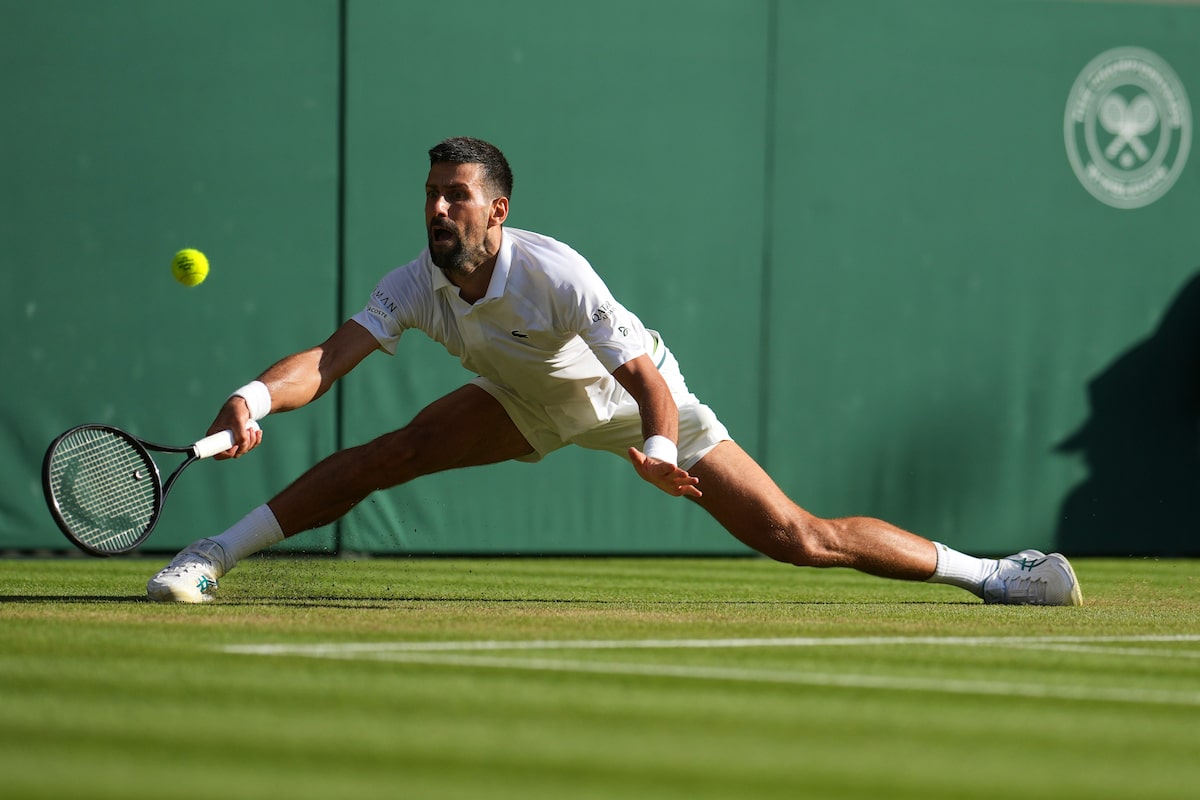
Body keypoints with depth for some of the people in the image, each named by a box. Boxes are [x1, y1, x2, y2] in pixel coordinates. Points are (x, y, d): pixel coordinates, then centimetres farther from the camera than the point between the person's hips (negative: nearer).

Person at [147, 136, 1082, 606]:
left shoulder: (555, 274, -36)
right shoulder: (417, 285, -21)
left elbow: (650, 382, -37)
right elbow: (329, 358, -30)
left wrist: (659, 448, -57)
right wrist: (257, 396, -49)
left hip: (636, 401, -5)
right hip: (529, 405, 5)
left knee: (801, 539, -14)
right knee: (380, 456, -14)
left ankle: (983, 569, -6)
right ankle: (214, 555, -3)